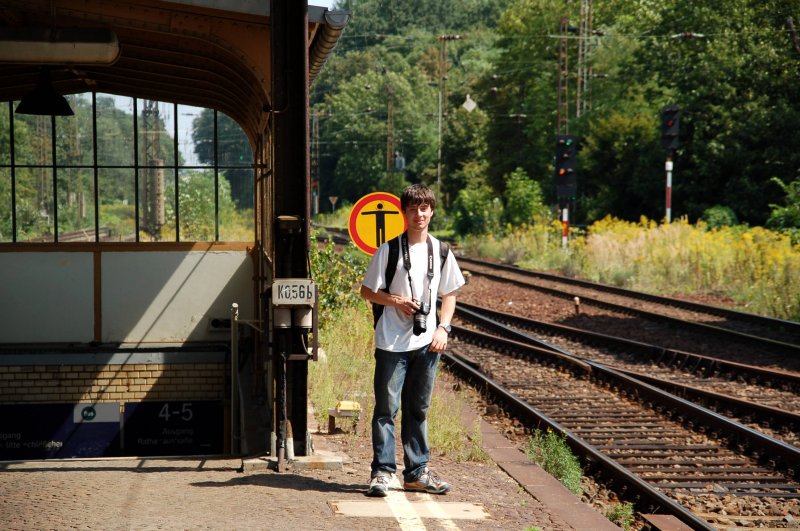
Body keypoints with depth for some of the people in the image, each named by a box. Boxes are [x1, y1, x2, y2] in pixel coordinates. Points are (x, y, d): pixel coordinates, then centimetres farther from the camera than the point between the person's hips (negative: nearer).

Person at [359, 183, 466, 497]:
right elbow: (367, 291, 1)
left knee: (418, 409, 12)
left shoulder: (440, 251, 7)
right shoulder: (389, 250, -4)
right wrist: (395, 300, -16)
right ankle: (382, 471, 3)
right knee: (386, 408, -3)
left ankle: (417, 471, 19)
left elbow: (449, 294, 15)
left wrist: (443, 328, 2)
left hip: (427, 342, 4)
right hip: (392, 342, -4)